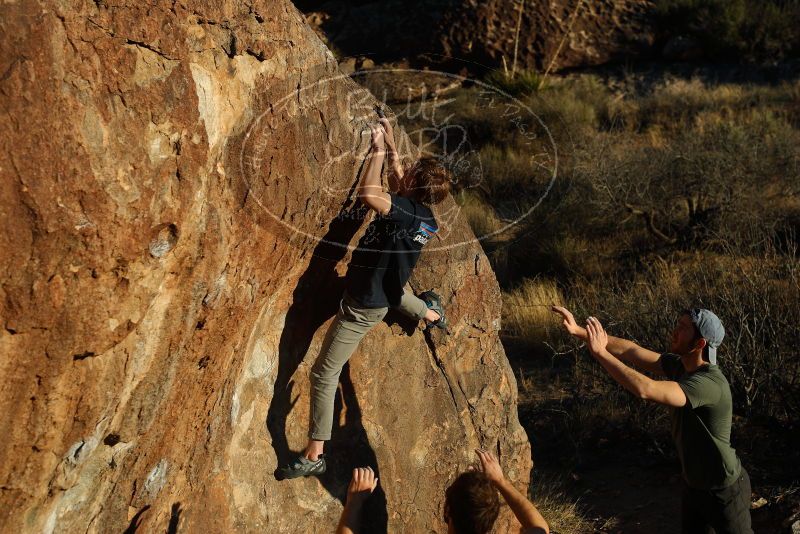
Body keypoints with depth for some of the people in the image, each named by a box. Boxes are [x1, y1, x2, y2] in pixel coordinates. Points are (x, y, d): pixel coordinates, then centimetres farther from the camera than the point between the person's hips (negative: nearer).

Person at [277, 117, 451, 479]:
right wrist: (391, 148, 11)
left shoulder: (408, 213, -31)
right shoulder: (421, 211, -6)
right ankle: (430, 312, 72)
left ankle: (314, 456, 0)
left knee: (324, 373, -5)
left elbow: (368, 194, -47)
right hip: (383, 290, 9)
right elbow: (397, 188, 15)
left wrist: (378, 152, -33)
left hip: (363, 307, -9)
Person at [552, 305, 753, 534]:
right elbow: (631, 351, -5)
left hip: (724, 490, -8)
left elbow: (645, 389, -43)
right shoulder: (680, 365, -7)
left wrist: (600, 352, -36)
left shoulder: (710, 383, -33)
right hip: (693, 484, 8)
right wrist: (579, 331, -13)